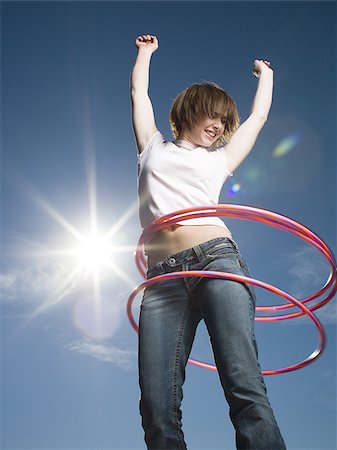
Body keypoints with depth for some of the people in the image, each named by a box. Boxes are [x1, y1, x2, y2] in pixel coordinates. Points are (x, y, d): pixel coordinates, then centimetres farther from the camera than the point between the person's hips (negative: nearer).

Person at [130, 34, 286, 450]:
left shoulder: (220, 159, 27)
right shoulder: (154, 147, 27)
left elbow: (259, 115, 40)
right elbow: (139, 90, 38)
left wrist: (265, 72, 56)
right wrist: (146, 51, 53)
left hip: (217, 259, 0)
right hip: (162, 276, 1)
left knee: (246, 391, -17)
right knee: (157, 409, -14)